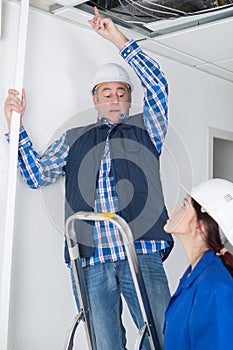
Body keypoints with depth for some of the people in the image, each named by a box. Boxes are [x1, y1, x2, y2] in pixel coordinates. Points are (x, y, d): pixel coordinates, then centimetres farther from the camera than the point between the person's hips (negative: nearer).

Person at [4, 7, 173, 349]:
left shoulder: (145, 128, 17)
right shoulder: (74, 139, 21)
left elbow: (157, 86, 4)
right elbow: (37, 175, 14)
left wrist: (118, 38, 4)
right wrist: (17, 127, 6)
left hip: (141, 252, -1)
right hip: (89, 260, 2)